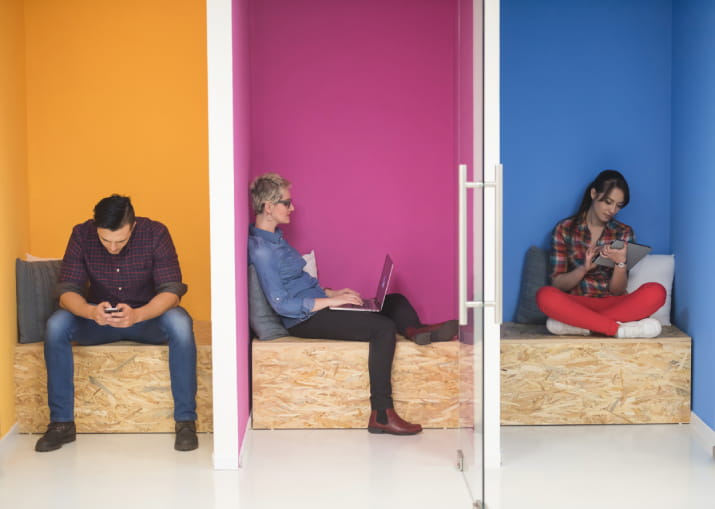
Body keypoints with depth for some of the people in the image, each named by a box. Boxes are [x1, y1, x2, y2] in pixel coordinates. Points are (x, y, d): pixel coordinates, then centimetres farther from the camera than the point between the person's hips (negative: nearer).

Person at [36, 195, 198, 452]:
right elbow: (67, 291, -17)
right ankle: (61, 423, -19)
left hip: (147, 316, -2)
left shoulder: (155, 233, -18)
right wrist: (91, 312, -41)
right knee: (56, 325, -27)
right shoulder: (82, 235, -13)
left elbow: (172, 290, -23)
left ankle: (185, 421, -26)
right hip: (98, 319, 2)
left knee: (180, 323, -34)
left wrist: (137, 315, -43)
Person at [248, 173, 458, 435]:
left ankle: (414, 329, -22)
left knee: (395, 301, 9)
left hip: (316, 305, 11)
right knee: (384, 327, -23)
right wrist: (332, 301, -20)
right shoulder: (260, 249, -18)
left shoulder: (273, 237, 14)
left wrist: (333, 293, 10)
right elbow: (282, 304, -24)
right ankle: (381, 416, -25)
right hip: (303, 320, -11)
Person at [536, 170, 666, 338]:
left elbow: (617, 290, 3)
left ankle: (573, 324, -33)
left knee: (656, 292, -28)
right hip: (576, 303, -2)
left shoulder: (624, 232, 10)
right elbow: (558, 284, 0)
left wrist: (621, 262, -17)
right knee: (545, 295, -35)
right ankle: (619, 329, -34)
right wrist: (584, 268, -18)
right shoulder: (565, 229, 5)